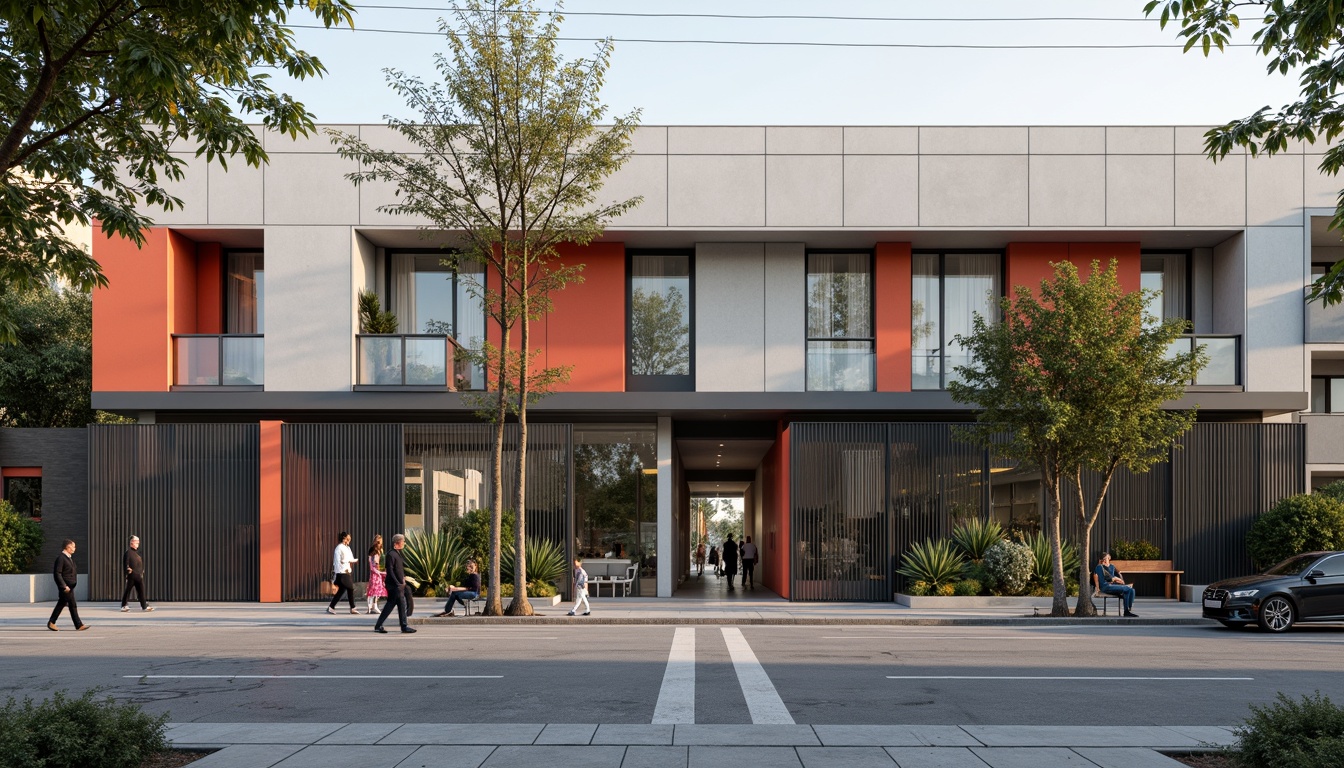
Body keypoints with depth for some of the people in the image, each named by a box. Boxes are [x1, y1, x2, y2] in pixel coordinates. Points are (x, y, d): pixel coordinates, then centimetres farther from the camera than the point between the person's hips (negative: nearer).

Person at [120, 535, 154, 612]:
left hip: (139, 575, 7)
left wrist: (142, 570, 14)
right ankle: (123, 606, 6)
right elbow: (125, 562, -12)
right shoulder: (128, 551, -8)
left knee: (141, 590, 6)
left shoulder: (138, 551, 15)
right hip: (131, 575, -7)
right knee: (127, 590, -1)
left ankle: (144, 606, 9)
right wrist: (128, 569, -16)